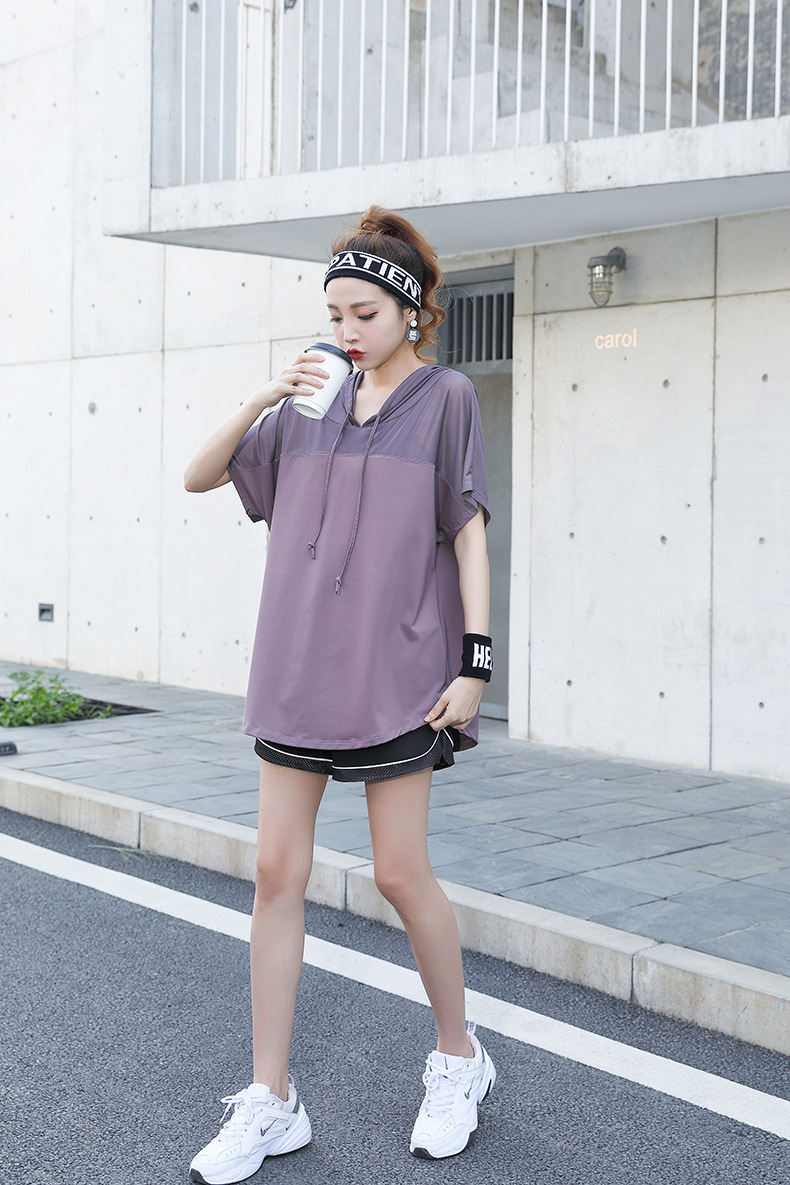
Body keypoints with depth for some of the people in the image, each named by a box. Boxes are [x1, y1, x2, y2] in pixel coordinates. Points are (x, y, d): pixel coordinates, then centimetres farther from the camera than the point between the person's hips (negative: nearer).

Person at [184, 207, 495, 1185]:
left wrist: (474, 662, -10)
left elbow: (467, 533, -3)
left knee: (399, 873, 2)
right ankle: (270, 1103, 13)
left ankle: (459, 1056, 27)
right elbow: (197, 477, 9)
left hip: (395, 671, -4)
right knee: (277, 871, 2)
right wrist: (264, 396, -5)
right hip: (298, 667, 4)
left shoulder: (446, 399, 0)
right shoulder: (312, 406, 11)